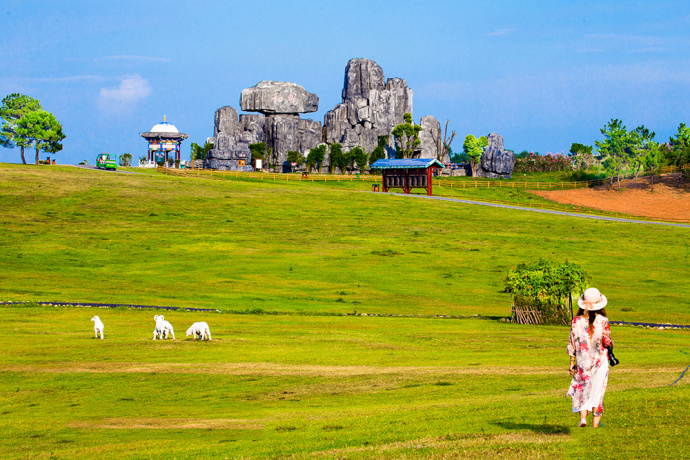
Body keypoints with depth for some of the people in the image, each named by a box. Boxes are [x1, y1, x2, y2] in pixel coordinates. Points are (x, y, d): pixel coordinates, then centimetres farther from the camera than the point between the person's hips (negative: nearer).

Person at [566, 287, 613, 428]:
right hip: (600, 361, -1)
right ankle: (595, 424, 4)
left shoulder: (576, 321, -4)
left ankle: (583, 417, -11)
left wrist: (572, 363, 8)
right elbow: (606, 342, -9)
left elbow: (572, 343, 0)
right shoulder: (603, 321, -8)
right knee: (597, 390, 6)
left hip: (582, 362, 1)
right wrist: (611, 343, 15)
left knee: (582, 388, 11)